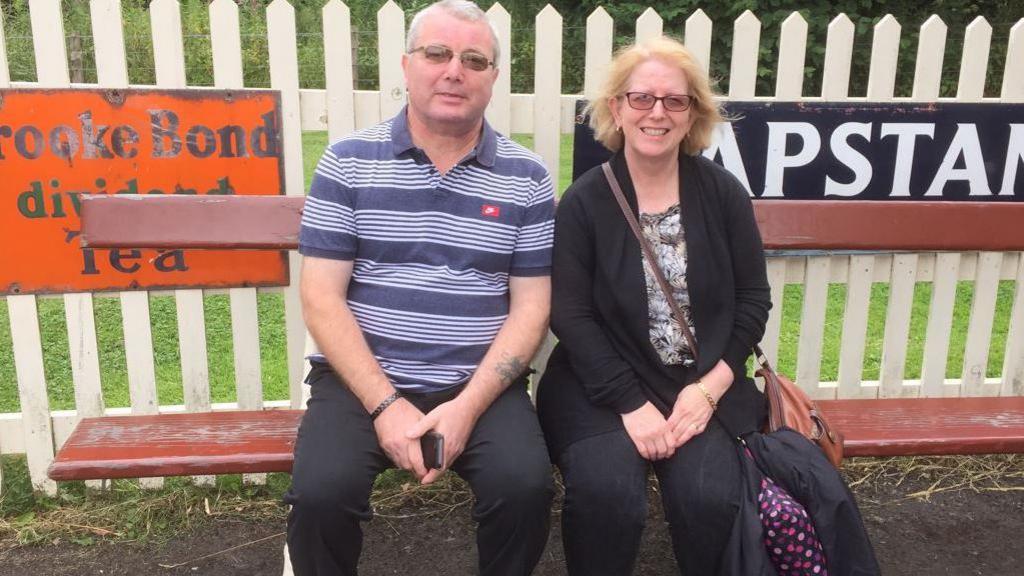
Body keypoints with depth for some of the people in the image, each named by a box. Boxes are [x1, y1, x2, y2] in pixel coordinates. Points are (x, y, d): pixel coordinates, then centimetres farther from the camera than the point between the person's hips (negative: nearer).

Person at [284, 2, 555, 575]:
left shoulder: (526, 177, 4)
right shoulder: (348, 162, 1)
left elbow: (531, 307, 1)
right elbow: (322, 298, -3)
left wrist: (467, 405, -12)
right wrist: (385, 404, -13)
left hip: (482, 385, 1)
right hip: (362, 379, 0)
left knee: (526, 486, -23)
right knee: (321, 493, -24)